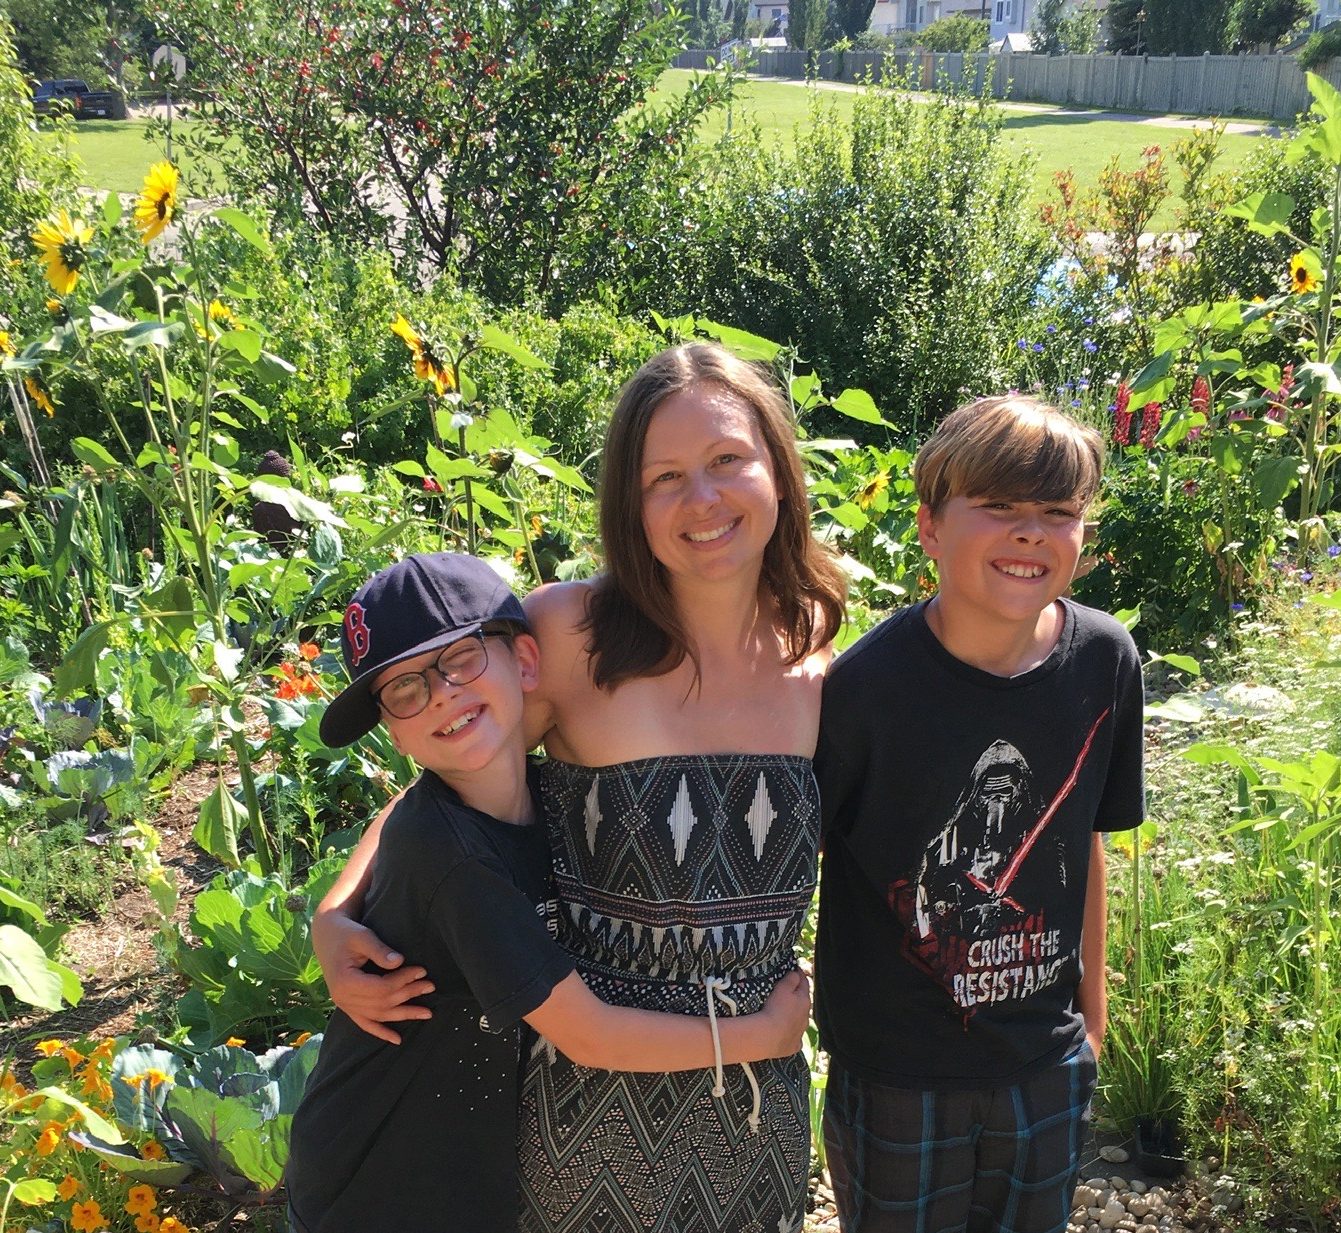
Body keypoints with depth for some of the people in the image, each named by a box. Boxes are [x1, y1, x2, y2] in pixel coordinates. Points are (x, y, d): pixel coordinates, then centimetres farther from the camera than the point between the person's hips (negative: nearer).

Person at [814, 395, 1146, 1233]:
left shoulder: (1107, 662, -9)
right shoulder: (866, 684, -22)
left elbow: (1086, 843, 4)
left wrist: (1092, 1007, 12)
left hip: (1050, 1066, 4)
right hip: (896, 1073, -3)